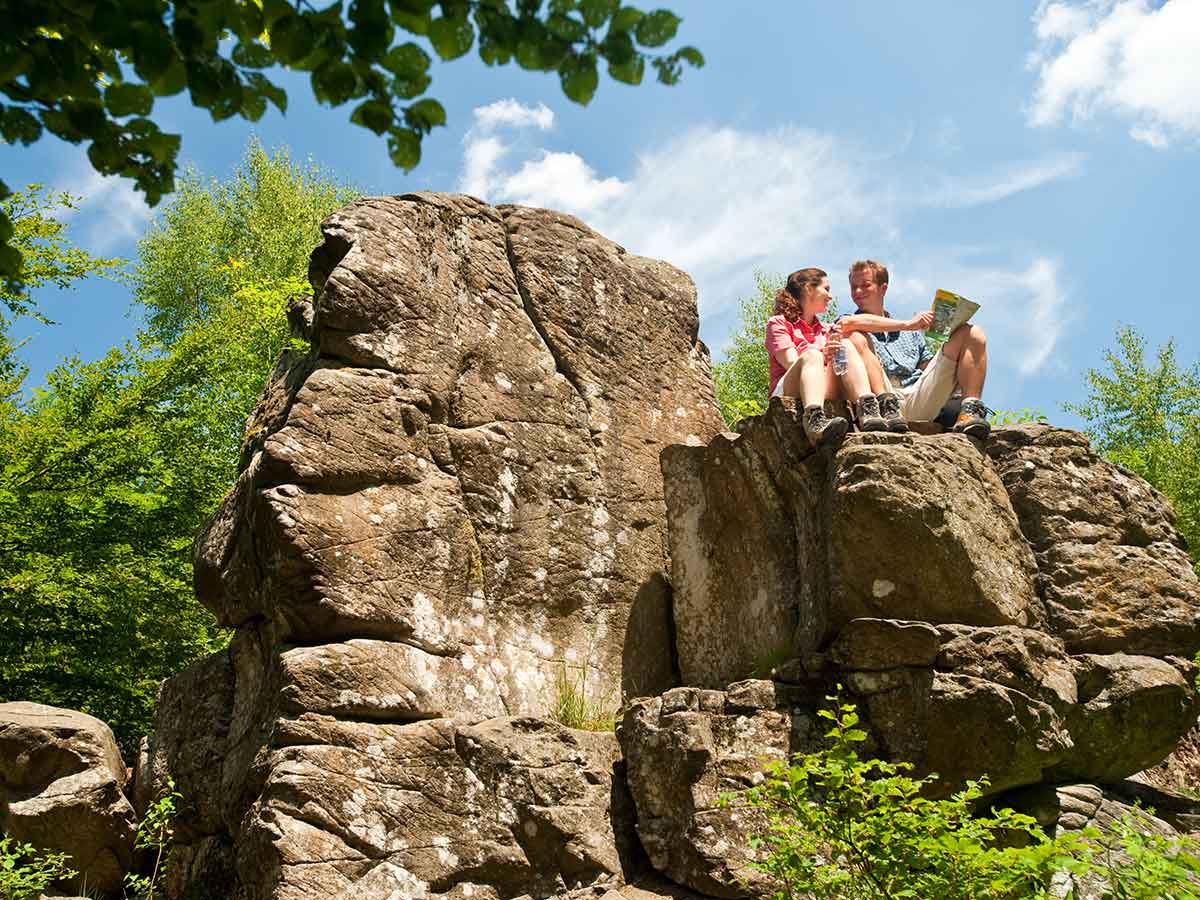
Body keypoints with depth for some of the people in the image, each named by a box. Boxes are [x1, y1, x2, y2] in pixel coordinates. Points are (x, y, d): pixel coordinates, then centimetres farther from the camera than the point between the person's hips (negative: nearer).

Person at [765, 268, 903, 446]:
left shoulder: (826, 330, 30)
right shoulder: (779, 323, 12)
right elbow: (792, 363, -5)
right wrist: (822, 356, -23)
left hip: (827, 393, 4)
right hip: (788, 394, -4)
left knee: (846, 346, -17)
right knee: (812, 354, -32)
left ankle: (868, 411, -41)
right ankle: (815, 420, -60)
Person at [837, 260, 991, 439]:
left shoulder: (912, 331, 33)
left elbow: (931, 367, 25)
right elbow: (846, 323, -8)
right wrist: (907, 324, -6)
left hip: (919, 400, 4)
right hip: (883, 395, -4)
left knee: (973, 334, -1)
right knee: (855, 338, -22)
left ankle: (970, 411, -21)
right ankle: (886, 407, -37)